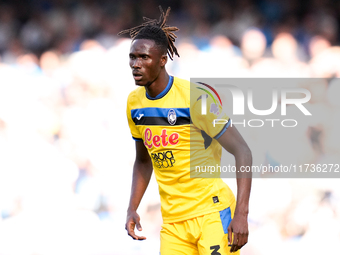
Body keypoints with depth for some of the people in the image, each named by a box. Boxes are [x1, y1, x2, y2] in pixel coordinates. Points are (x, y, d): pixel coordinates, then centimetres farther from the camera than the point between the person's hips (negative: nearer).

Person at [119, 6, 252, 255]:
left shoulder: (194, 97, -13)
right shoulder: (135, 103, 6)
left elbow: (242, 151, -13)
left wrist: (241, 214, -21)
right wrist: (132, 208, 7)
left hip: (212, 213, -6)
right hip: (172, 222, 6)